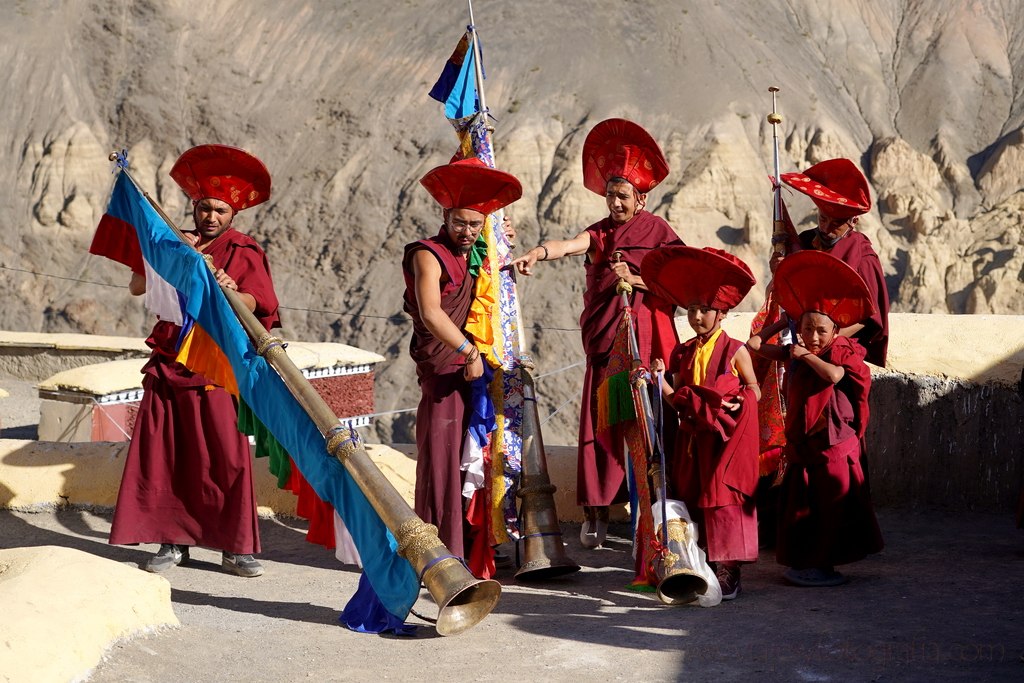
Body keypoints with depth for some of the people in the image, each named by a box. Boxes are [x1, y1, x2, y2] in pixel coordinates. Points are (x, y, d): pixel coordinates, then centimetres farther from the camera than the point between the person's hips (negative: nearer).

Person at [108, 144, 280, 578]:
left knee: (228, 458, -7)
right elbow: (137, 287, 2)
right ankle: (173, 541, 15)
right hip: (168, 365, 4)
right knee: (165, 456, 5)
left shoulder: (245, 253, 3)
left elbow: (256, 305, -11)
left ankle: (236, 548, 1)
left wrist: (231, 295, -31)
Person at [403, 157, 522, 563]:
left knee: (466, 458, 9)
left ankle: (465, 547, 16)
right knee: (441, 457, -8)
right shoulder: (428, 255, -7)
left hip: (471, 371, 8)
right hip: (442, 373, -8)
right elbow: (431, 314, -21)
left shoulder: (472, 257, 17)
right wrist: (470, 353, -21)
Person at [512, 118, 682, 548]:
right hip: (605, 339, 2)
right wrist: (538, 252, -33)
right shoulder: (600, 233, 9)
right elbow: (570, 244, -13)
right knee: (600, 424, -3)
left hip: (647, 342, -2)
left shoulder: (659, 233, 5)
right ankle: (596, 512, -1)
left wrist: (634, 279, -15)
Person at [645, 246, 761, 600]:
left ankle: (727, 572, 1)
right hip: (693, 438, 5)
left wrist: (736, 405, -16)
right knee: (692, 498, 6)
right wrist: (661, 381, -9)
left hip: (726, 438, -5)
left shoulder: (735, 351, -6)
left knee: (724, 499, -5)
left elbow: (755, 393, 0)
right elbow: (679, 401, 7)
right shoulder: (682, 353, 9)